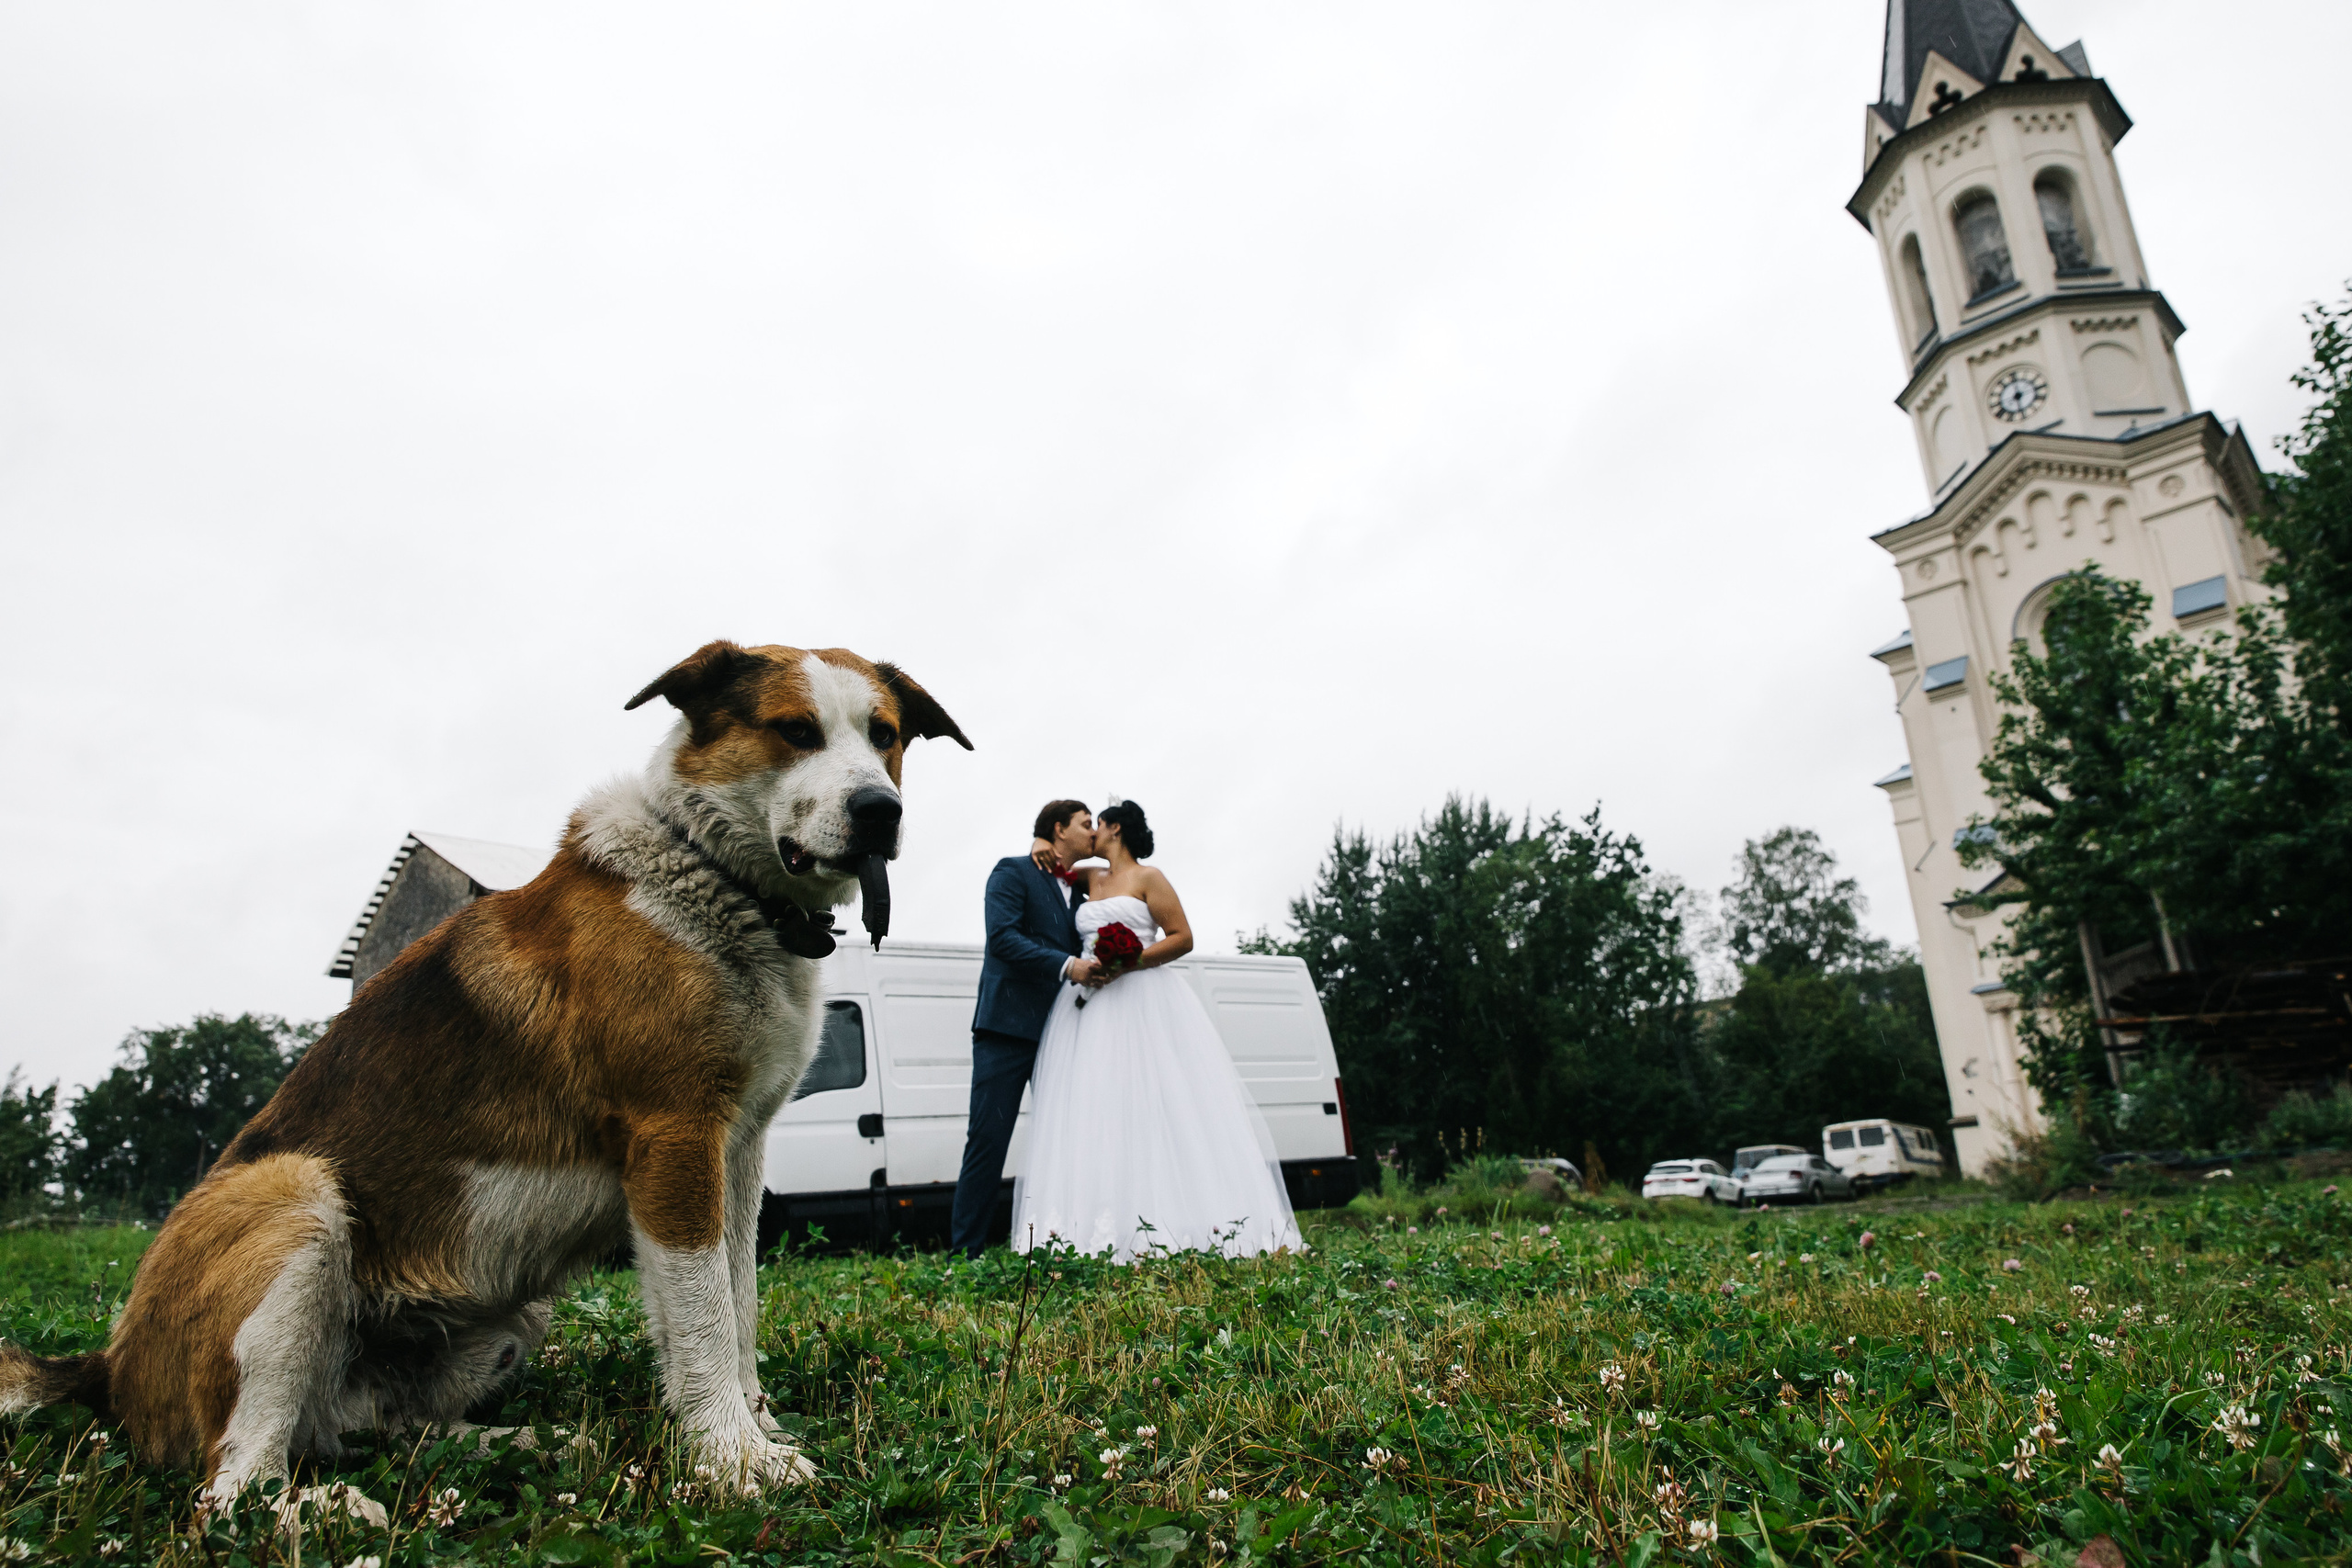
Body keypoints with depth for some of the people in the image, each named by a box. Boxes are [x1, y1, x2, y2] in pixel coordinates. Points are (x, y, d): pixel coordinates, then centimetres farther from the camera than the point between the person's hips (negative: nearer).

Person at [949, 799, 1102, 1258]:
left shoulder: (1080, 889, 20)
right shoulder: (1013, 871, 0)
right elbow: (1002, 937, -14)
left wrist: (1098, 969, 0)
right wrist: (1066, 966, -21)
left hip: (1061, 1030, 7)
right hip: (1009, 1026, -7)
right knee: (988, 1141, -7)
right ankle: (965, 1253, -1)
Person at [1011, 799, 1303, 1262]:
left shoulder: (1147, 877, 2)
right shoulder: (1092, 878, 20)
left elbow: (1182, 938, -4)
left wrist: (1125, 964, -15)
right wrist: (1045, 846, 14)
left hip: (1143, 1005, -6)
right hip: (1090, 1010, 6)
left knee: (1156, 1110, -11)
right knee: (1094, 1114, -4)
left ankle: (1172, 1226, -11)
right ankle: (1102, 1232, -8)